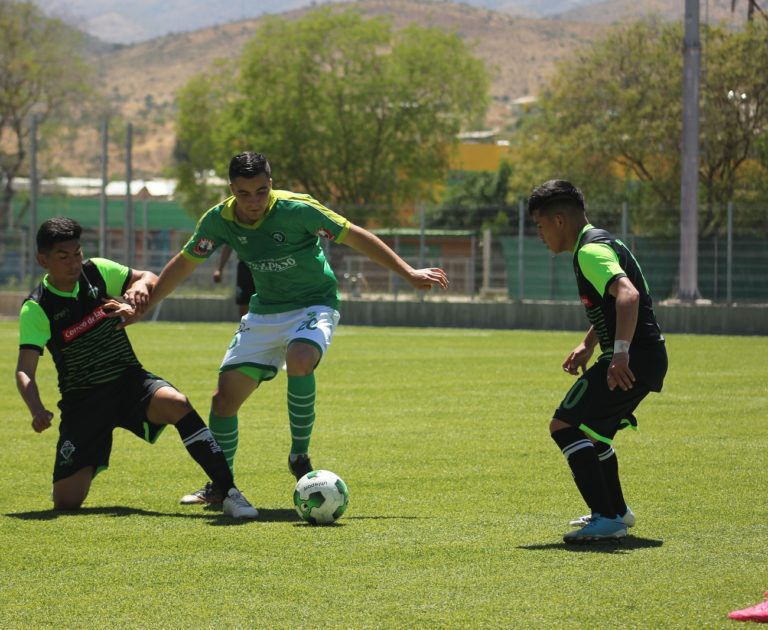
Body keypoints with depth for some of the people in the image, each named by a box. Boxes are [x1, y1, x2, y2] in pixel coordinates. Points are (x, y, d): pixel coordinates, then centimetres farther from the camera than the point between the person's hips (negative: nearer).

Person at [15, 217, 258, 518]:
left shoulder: (97, 271, -1)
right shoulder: (36, 309, -11)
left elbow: (150, 278, 12)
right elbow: (24, 371, -19)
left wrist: (141, 285, -14)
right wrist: (37, 410, -39)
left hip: (129, 380, 2)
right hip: (82, 400, -2)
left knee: (176, 403, -34)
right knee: (66, 502, -11)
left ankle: (230, 494, -31)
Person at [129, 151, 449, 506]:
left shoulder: (297, 209, -22)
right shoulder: (219, 220, -11)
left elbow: (355, 237, -14)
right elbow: (184, 264, 6)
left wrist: (409, 274, -13)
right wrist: (142, 306, 4)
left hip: (313, 305, -4)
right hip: (264, 313, 4)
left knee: (299, 361, -37)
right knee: (225, 397, -4)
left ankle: (299, 456, -17)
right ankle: (219, 485, 17)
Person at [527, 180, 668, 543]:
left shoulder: (591, 251, -15)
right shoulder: (598, 244, 19)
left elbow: (627, 295, -32)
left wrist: (620, 352, -40)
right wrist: (587, 346, 29)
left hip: (633, 360, -11)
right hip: (646, 358, 11)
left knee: (565, 426, -16)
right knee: (592, 430, 28)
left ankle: (607, 519, -22)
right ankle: (616, 511, 43)